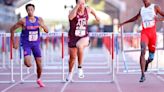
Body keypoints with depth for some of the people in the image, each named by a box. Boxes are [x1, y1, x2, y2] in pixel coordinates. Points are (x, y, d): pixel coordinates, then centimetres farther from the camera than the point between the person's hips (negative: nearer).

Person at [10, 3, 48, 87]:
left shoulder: (39, 20, -3)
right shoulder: (23, 21, -12)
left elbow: (47, 31, 2)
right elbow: (12, 29, -3)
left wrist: (43, 26, -21)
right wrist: (14, 42, -3)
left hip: (36, 44, 3)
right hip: (26, 44, -3)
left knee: (39, 64, 5)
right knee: (28, 64, -20)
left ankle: (39, 79, 30)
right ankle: (26, 61, 18)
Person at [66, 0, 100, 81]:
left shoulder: (87, 9, -5)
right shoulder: (74, 12, -17)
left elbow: (91, 10, 21)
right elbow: (71, 17, -43)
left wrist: (96, 16, 36)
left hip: (84, 37, 1)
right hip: (73, 37, 0)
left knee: (79, 45, -35)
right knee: (72, 57, 11)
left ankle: (80, 68, -22)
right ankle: (70, 73, 42)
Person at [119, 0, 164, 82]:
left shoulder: (155, 7, 5)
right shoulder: (142, 9, 16)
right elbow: (135, 18, 33)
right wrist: (123, 23, 36)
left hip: (152, 32, -1)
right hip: (144, 32, 2)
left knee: (151, 57, 4)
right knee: (143, 52, -19)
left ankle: (146, 62, 42)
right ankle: (143, 75, -18)